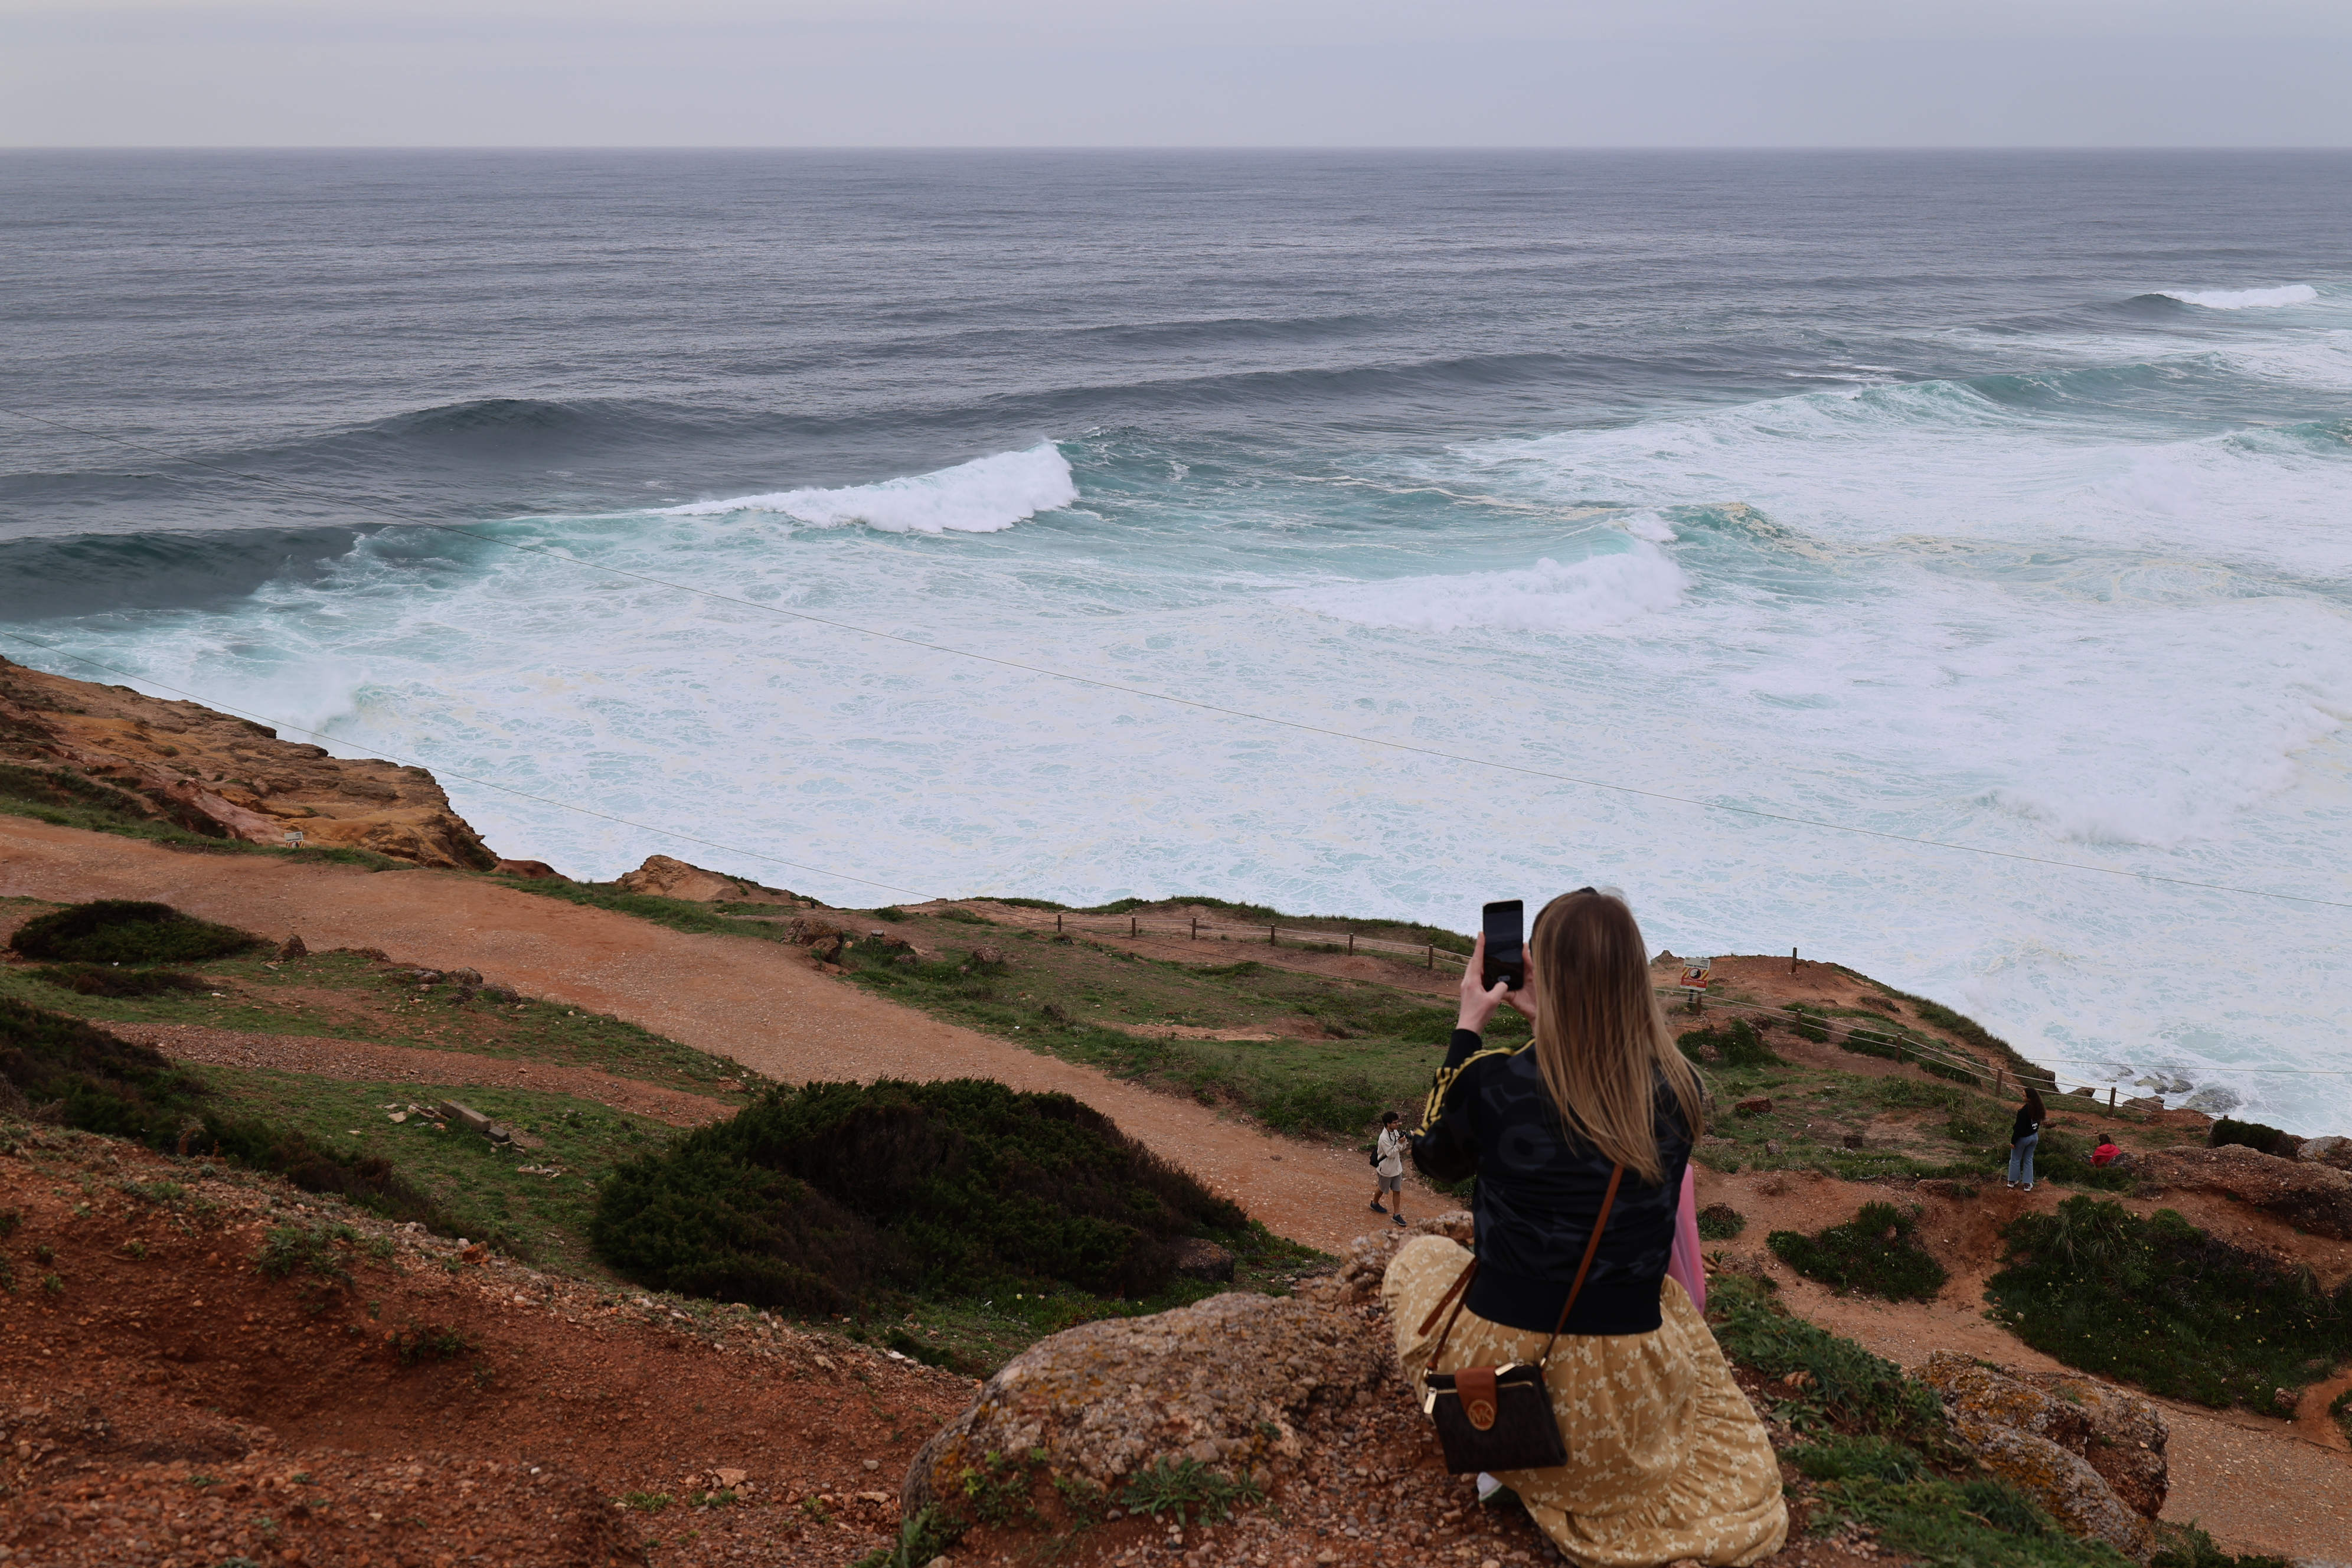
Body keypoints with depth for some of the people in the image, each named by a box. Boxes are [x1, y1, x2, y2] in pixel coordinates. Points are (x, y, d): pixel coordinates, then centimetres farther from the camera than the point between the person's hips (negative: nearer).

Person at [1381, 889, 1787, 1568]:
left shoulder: (1493, 1081, -17)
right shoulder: (1679, 1088, -10)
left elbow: (1436, 1155, 7)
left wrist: (1468, 1027, 13)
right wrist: (1553, 1019, 16)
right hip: (1629, 1403, 2)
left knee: (1417, 1257, 30)